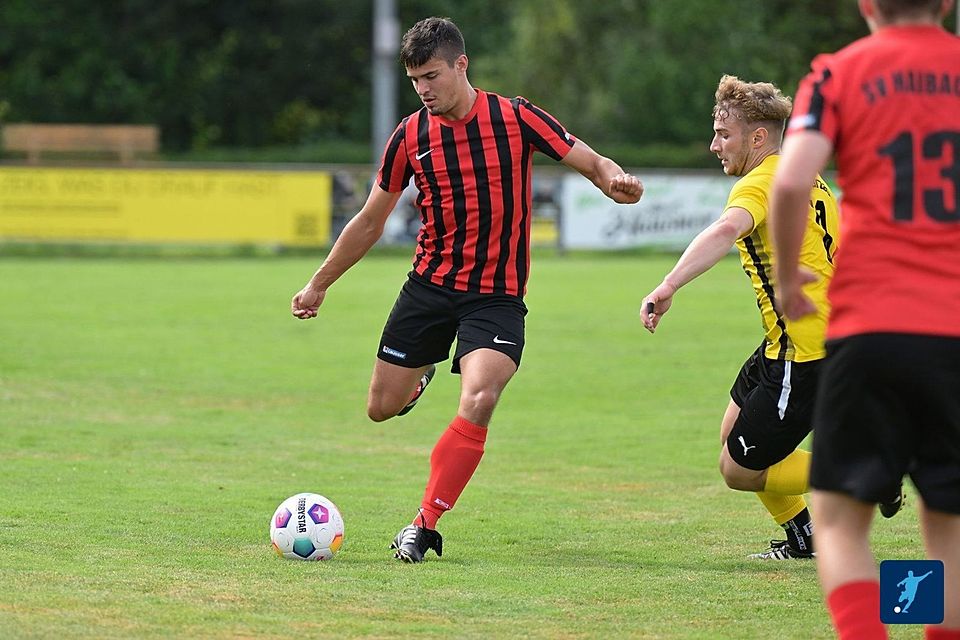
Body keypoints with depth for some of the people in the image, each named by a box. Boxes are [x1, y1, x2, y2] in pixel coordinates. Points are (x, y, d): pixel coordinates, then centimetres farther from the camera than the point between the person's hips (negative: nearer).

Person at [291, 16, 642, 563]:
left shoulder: (515, 119, -7)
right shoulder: (409, 137, 0)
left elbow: (592, 163, -6)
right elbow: (371, 221, 12)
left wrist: (614, 180, -31)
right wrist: (319, 285, 17)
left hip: (497, 297, -3)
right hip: (429, 287, 3)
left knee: (479, 402, -25)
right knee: (382, 409, 6)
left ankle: (425, 526, -14)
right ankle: (419, 378, 44)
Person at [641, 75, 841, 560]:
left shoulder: (761, 184, -16)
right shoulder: (806, 179, 14)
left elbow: (726, 231, -39)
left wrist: (668, 287, -50)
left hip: (804, 354, -10)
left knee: (738, 470, -2)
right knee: (732, 435, 23)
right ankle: (803, 538, 32)